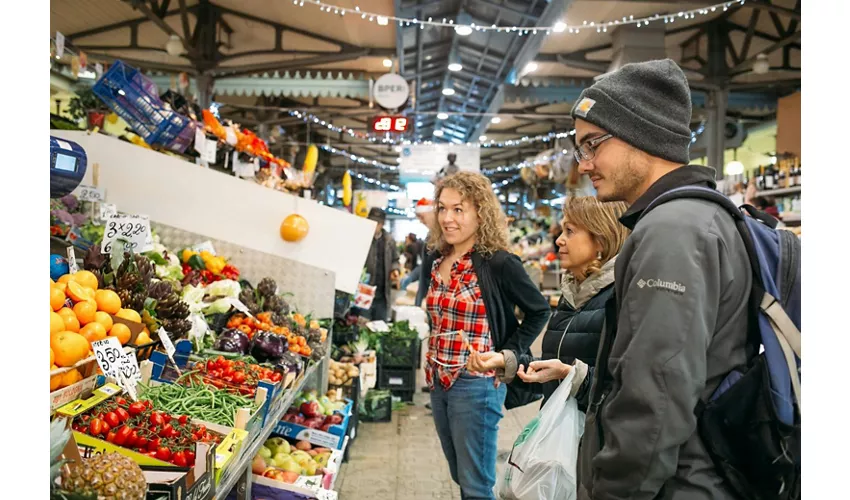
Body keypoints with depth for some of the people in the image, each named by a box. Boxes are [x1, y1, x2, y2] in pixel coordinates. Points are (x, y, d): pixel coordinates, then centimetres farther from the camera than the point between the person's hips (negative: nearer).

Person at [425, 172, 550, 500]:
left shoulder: (498, 263, -15)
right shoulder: (439, 262, 6)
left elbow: (539, 311, -5)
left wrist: (507, 355, -10)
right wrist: (433, 366, 10)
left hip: (476, 384, -7)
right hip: (438, 381, 7)